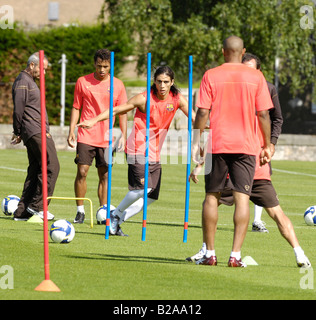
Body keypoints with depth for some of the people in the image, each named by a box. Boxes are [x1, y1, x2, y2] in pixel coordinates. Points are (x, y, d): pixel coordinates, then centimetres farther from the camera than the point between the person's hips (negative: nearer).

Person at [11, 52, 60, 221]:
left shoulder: (30, 81, 23)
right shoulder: (22, 82, -9)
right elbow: (18, 109, -13)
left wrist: (19, 133, 22)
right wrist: (18, 132, -6)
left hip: (38, 132, 10)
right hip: (36, 131, -10)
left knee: (35, 170, 8)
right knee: (51, 166, -13)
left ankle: (22, 211, 8)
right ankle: (36, 205, -12)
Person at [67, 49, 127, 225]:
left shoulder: (118, 85, 5)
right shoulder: (83, 82, 4)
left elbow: (123, 112, 8)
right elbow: (76, 108, 8)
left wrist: (123, 136, 0)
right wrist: (71, 131, 0)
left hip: (106, 138, 1)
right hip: (86, 136, -1)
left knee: (105, 175, 2)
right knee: (82, 172, -8)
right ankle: (80, 211, 1)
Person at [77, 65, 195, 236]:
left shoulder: (177, 99, 1)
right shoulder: (145, 98, -11)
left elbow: (194, 118, 10)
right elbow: (117, 110, -9)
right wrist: (94, 120, -17)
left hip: (155, 152, 6)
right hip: (138, 148, -6)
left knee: (151, 196, 1)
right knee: (143, 187, -23)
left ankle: (117, 221, 10)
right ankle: (115, 215, -1)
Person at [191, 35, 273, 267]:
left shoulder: (211, 76, 0)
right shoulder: (256, 77, 1)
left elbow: (202, 112, -4)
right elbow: (263, 114, 0)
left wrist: (196, 142, 3)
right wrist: (267, 145, 8)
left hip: (217, 144, 0)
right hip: (246, 145, 0)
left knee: (212, 196, 10)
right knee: (242, 198, -2)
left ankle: (210, 253, 10)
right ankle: (236, 254, -11)